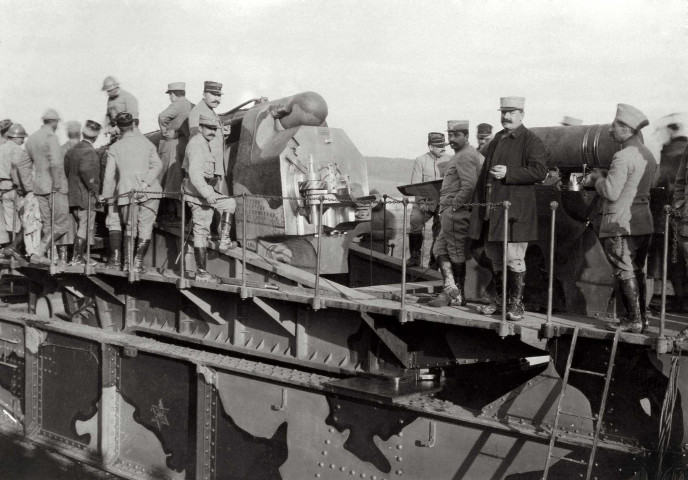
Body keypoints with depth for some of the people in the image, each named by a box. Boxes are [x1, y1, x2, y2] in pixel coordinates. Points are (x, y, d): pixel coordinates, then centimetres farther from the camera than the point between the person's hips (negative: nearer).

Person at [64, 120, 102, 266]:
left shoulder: (71, 150, 11)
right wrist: (93, 188, -19)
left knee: (81, 227, 16)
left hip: (73, 196, 8)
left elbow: (66, 171, 12)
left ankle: (78, 257, 17)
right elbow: (85, 170, -28)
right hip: (86, 197, -8)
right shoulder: (89, 152, -14)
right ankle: (77, 258, -2)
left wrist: (72, 187, 17)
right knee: (85, 228, -2)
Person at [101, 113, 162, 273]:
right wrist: (145, 183, -11)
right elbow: (157, 165, -5)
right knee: (145, 227, 2)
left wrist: (105, 195, 15)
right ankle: (138, 262, -5)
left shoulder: (114, 148, 5)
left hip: (126, 192, 1)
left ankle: (126, 262, 6)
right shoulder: (146, 142, 7)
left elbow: (109, 174, 5)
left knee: (130, 227, 13)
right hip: (149, 192, -1)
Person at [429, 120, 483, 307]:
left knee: (456, 253, -3)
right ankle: (451, 289, 4)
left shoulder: (465, 156, -14)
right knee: (440, 249, 10)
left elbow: (469, 186, -25)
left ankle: (458, 295, 4)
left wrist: (454, 205, -16)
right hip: (451, 212, 11)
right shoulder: (474, 154, 19)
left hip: (456, 212, -11)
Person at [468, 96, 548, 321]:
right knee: (495, 258, 13)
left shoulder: (531, 141, -4)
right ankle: (499, 299, 24)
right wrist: (479, 201, 18)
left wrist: (508, 173, -20)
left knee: (514, 258, -7)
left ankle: (516, 304, 1)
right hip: (491, 208, 8)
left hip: (515, 209, -7)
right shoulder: (497, 139, 19)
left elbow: (539, 172, -14)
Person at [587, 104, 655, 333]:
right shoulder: (648, 155, 12)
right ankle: (642, 318, 21)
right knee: (637, 271, 15)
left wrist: (598, 178, -1)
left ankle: (633, 320, 1)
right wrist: (604, 176, 15)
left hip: (621, 224, -9)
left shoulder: (623, 157, -18)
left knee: (625, 273, -1)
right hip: (644, 222, 9)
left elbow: (611, 192, -20)